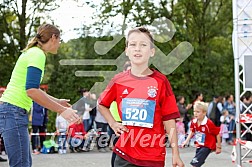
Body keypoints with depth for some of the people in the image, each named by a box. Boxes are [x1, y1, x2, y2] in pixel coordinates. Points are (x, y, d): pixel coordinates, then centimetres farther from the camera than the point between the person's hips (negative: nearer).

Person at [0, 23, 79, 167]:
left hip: (12, 112, 10)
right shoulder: (37, 54, -11)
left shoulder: (33, 52, 17)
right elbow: (31, 90, -23)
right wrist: (61, 110, -21)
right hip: (13, 112, -10)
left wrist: (57, 101, 32)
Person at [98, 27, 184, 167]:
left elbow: (169, 119, -4)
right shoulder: (118, 81, 3)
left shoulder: (160, 81, -4)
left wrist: (176, 154, -5)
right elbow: (102, 104, 22)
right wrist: (113, 124, 6)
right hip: (125, 154, 2)